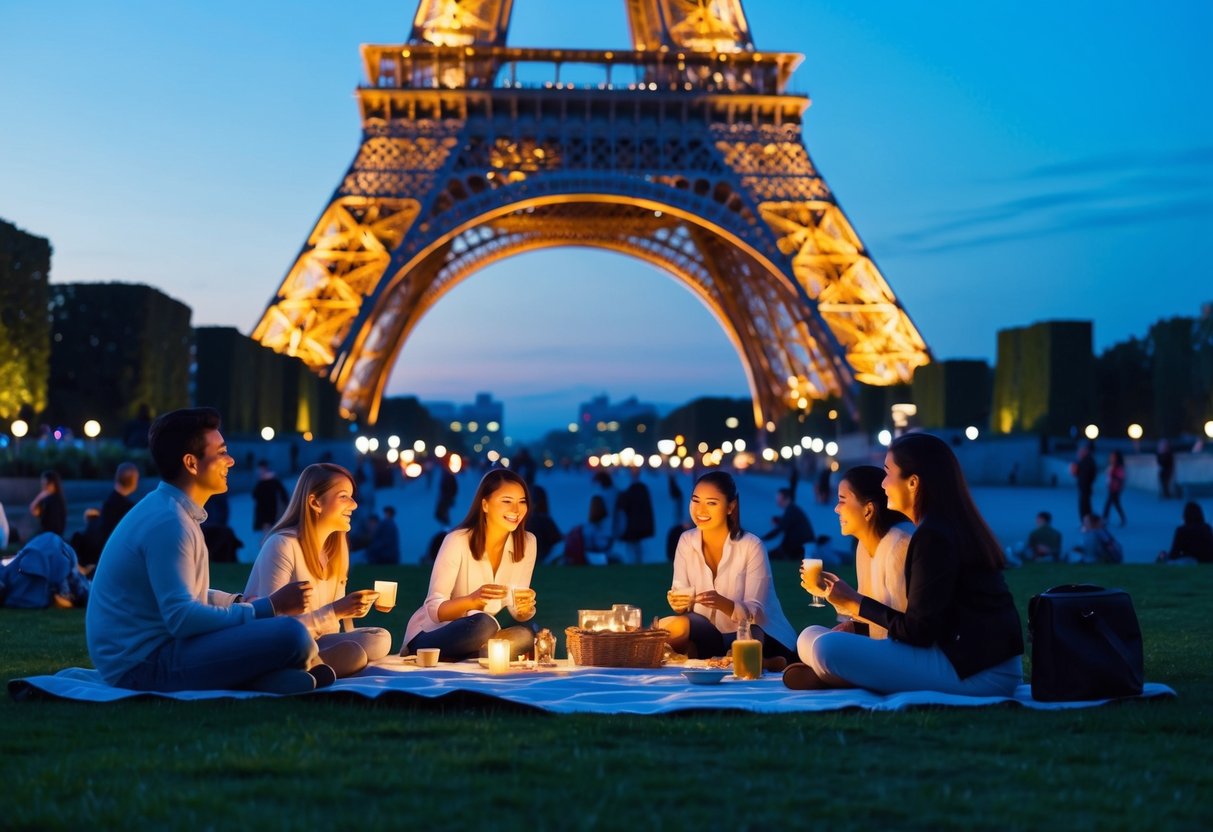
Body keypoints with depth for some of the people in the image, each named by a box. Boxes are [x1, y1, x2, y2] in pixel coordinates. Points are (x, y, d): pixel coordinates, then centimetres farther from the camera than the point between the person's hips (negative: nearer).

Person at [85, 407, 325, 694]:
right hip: (145, 662, -11)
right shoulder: (168, 522, -18)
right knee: (291, 635, -25)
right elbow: (182, 618, -25)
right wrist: (271, 607, -19)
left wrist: (242, 604, 11)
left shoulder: (167, 509, 14)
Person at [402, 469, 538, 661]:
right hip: (431, 634, -5)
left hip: (477, 636, 5)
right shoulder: (458, 541, -17)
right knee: (483, 624, -35)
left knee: (524, 637, -26)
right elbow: (434, 610, -19)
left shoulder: (527, 543, -3)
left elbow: (519, 613, 1)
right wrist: (472, 600, -38)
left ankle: (448, 662, -18)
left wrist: (526, 607, -23)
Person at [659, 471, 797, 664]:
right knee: (667, 629, -27)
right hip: (709, 634, 4)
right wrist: (678, 602, -29)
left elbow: (755, 613, -17)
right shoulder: (686, 541, -2)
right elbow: (681, 595, -4)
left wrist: (723, 604, -38)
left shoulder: (751, 546, -15)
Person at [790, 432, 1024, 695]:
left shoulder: (933, 536, -14)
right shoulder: (958, 527, 14)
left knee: (828, 648, -19)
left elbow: (917, 632, -15)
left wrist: (855, 603, -3)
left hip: (971, 671, -10)